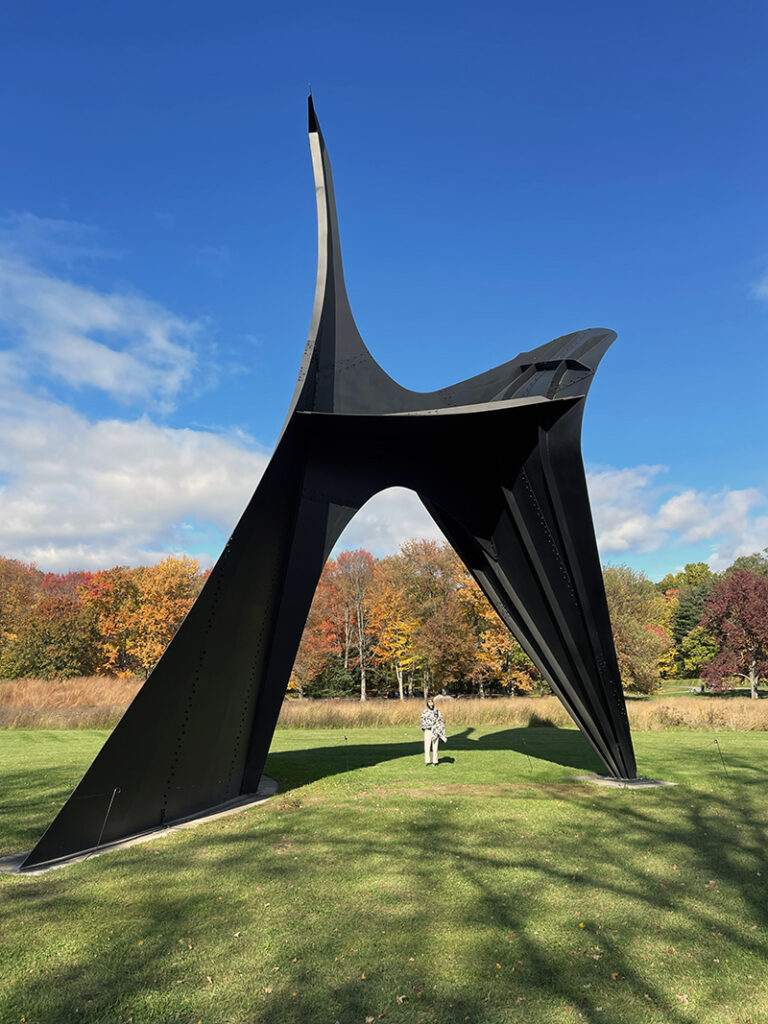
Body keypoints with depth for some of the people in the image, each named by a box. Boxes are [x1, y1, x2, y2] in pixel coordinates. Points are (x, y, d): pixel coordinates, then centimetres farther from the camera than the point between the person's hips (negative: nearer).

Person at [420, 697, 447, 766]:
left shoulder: (437, 712, 5)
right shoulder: (424, 712, 0)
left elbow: (440, 721, 7)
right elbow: (423, 722, -4)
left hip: (436, 732, 2)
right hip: (428, 731, -2)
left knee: (435, 747, 5)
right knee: (427, 747, -2)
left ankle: (435, 761, 12)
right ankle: (427, 762, 6)